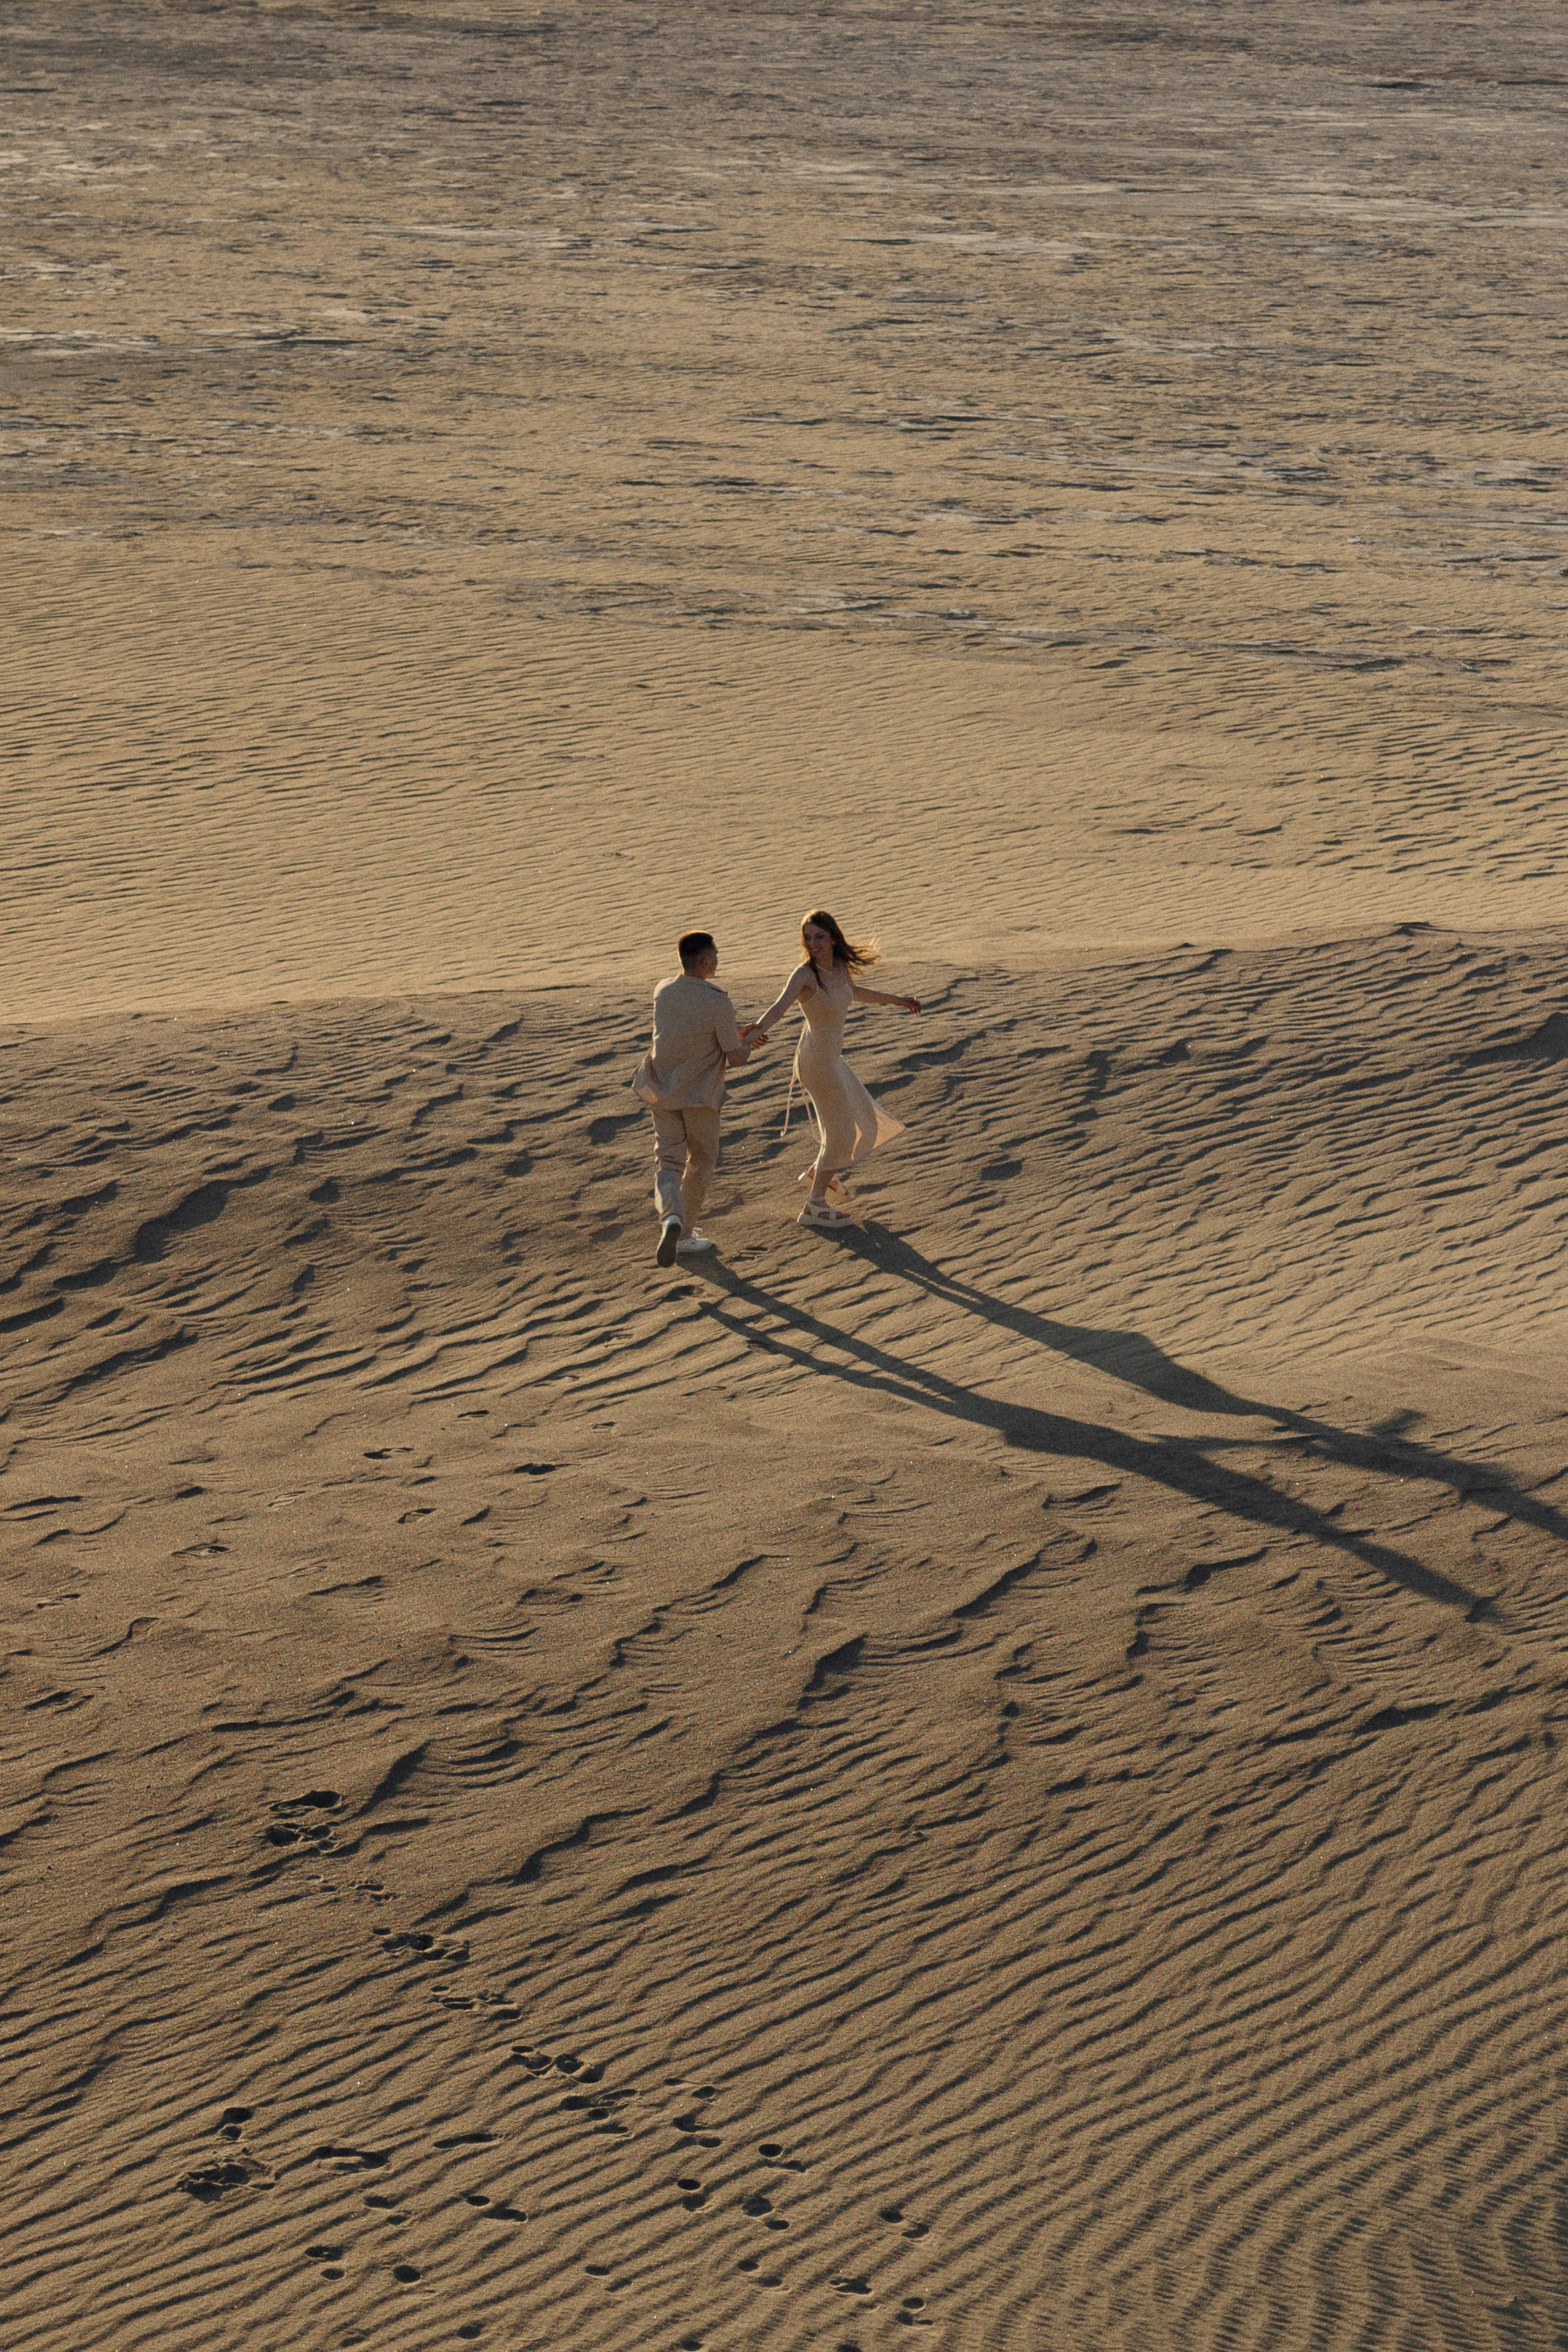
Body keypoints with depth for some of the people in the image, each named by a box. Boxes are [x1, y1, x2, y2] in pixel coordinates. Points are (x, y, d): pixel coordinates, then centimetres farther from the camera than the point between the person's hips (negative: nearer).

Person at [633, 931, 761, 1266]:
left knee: (668, 1161, 8)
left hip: (662, 1093, 4)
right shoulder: (718, 1003, -20)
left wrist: (736, 1035, 18)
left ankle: (671, 1217, -20)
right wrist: (747, 1046, 9)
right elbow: (735, 1059, -14)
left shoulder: (663, 993, -3)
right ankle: (685, 1235, 21)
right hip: (700, 1096, -4)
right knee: (701, 1163, 16)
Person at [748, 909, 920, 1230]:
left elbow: (855, 992, 22)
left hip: (833, 1058, 8)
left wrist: (896, 1000, 33)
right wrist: (759, 1029, -60)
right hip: (817, 1061, -8)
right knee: (841, 1133, 2)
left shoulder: (840, 966, 0)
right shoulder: (805, 974, -23)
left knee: (867, 1123, 21)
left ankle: (819, 1172, 42)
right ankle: (814, 1206, 15)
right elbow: (781, 1005, -40)